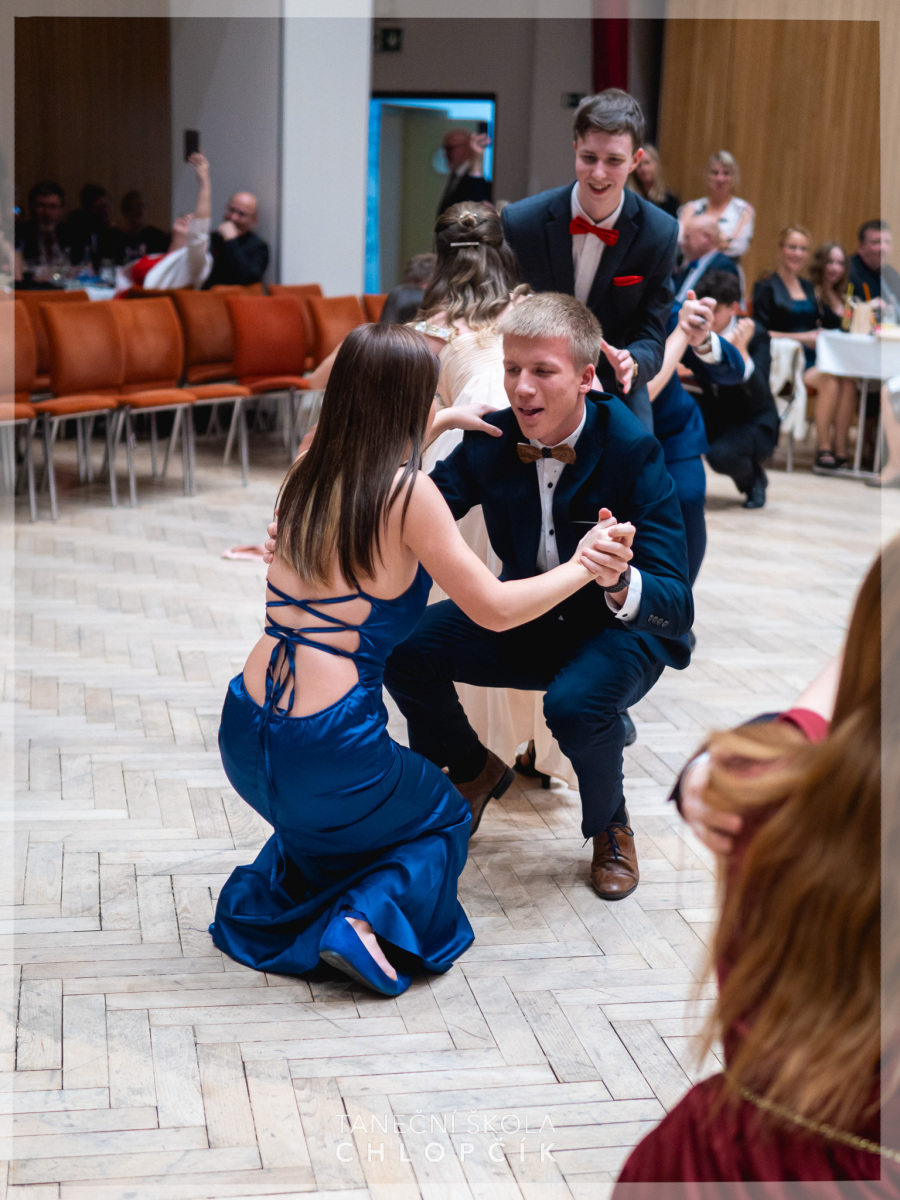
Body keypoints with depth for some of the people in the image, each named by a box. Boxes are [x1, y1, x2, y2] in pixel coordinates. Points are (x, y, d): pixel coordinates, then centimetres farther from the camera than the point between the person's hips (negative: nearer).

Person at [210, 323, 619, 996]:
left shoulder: (307, 477, 7)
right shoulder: (409, 492, -12)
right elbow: (496, 610, -7)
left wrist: (441, 423, 43)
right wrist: (583, 567, 6)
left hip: (242, 737, 6)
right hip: (326, 750, -6)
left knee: (323, 805, 38)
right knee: (446, 819, 23)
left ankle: (276, 896, 16)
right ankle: (370, 919, -1)